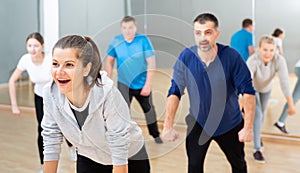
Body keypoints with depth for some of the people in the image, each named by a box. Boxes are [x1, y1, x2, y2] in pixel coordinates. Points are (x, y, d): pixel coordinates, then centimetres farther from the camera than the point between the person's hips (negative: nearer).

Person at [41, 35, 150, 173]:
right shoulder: (50, 94, -22)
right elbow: (51, 144, -10)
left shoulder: (107, 94, -34)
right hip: (88, 160, 3)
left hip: (130, 159, -3)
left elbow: (119, 149, -27)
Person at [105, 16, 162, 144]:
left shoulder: (143, 40, -17)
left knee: (149, 109, 16)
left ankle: (155, 135, 38)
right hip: (124, 83, 0)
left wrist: (147, 85, -20)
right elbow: (109, 62, -1)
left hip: (142, 83, 0)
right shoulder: (116, 42, -11)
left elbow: (151, 63, -16)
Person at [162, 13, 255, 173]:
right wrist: (168, 127, -15)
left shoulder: (231, 56, -21)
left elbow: (248, 92, -17)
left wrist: (248, 127, -20)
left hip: (230, 124, 0)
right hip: (198, 123, 1)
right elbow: (175, 92, -11)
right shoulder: (185, 57, -16)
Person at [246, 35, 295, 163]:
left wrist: (291, 105, -40)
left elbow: (285, 83, -38)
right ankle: (257, 149, -5)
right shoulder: (252, 61, -42)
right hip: (253, 88, -3)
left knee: (262, 113, 22)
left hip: (266, 88, 3)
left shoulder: (279, 60, -36)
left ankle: (257, 135, 51)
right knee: (257, 114, -15)